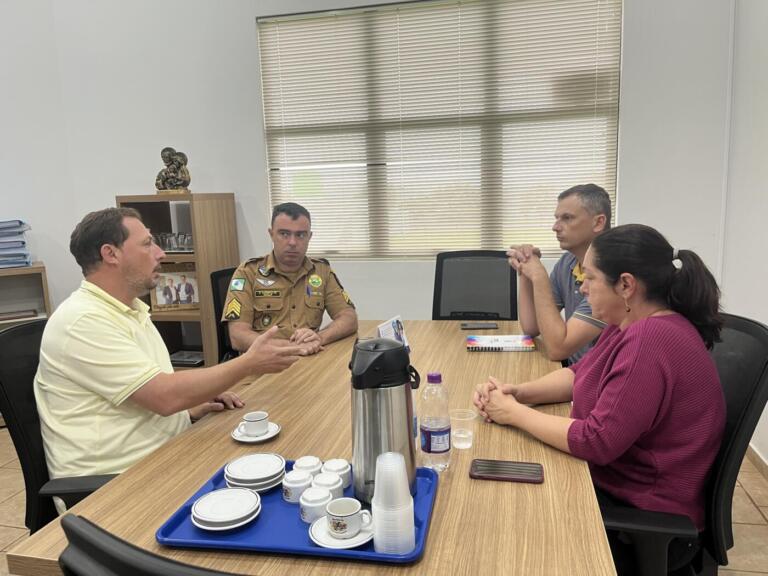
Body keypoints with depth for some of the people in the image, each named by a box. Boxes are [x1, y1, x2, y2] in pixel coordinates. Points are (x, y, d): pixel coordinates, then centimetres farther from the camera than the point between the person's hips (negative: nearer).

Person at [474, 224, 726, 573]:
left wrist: (515, 413, -18)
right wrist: (517, 392, -6)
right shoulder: (631, 323, 2)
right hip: (615, 480, 8)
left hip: (647, 520, -8)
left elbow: (597, 442, -30)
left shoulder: (651, 339, -29)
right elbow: (580, 374, 11)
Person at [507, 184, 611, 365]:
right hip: (572, 367, 6)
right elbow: (531, 328, 2)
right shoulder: (566, 263, 2)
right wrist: (524, 273, -8)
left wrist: (539, 277, -22)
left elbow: (557, 348, -25)